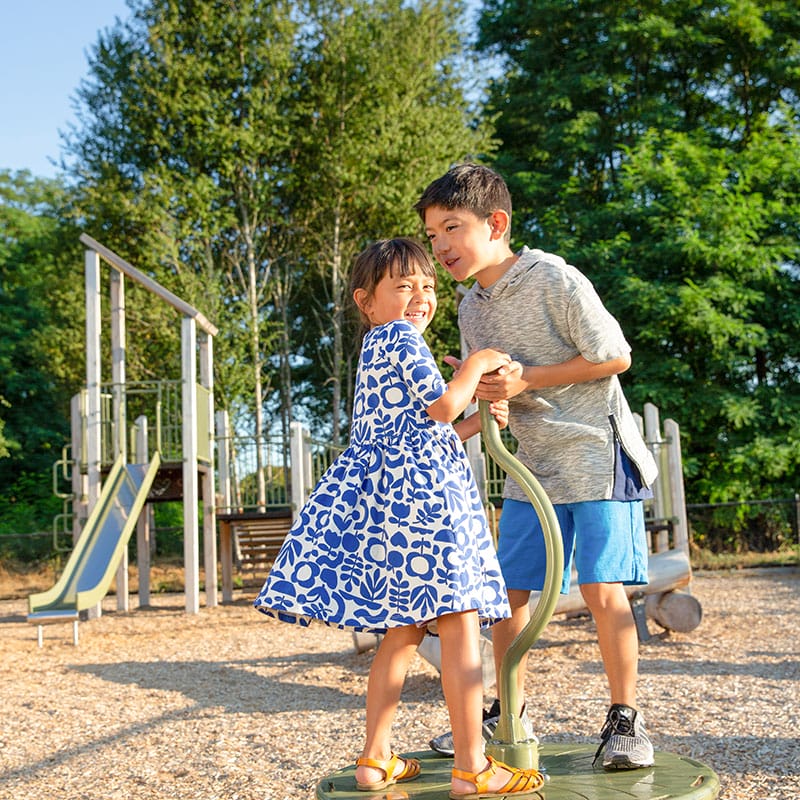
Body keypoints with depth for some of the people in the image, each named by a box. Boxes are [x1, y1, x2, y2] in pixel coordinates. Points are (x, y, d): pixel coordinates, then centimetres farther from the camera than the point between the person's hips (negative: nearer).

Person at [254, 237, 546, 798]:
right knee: (460, 622, -7)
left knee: (403, 630, 14)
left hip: (383, 494, 10)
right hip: (422, 492, -10)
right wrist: (473, 370, 4)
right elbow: (441, 406, -13)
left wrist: (476, 424, 21)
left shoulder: (377, 351, 26)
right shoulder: (400, 337, -4)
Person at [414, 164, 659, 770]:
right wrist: (475, 389, -9)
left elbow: (615, 357, -13)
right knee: (508, 589, 5)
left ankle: (626, 719, 6)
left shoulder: (554, 278, -14)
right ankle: (510, 717, 19)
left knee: (602, 587, -9)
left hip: (596, 453, -7)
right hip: (533, 466, 7)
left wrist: (526, 380, -17)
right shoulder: (472, 310, 7)